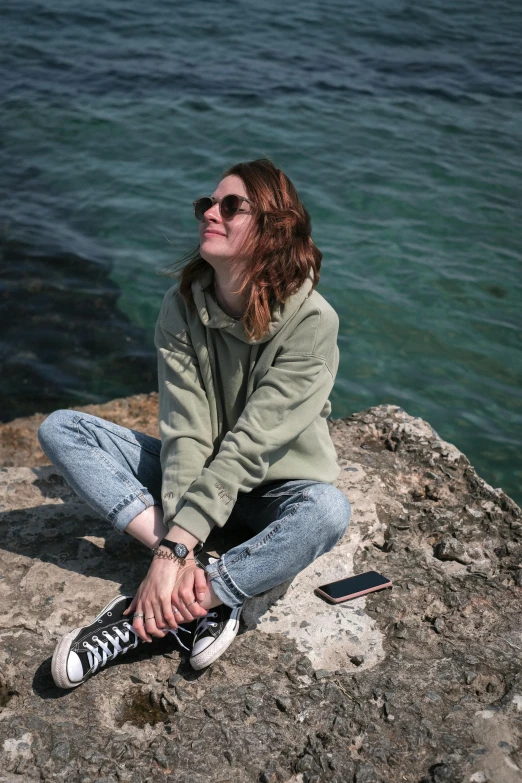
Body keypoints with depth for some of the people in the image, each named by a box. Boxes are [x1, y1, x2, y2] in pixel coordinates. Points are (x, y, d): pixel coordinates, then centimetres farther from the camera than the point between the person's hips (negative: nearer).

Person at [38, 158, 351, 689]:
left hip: (273, 491, -3)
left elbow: (250, 444, -27)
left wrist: (173, 548, -33)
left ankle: (142, 617, -31)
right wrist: (174, 546, -31)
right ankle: (202, 584, -27)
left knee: (327, 510, -38)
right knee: (59, 429, -14)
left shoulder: (311, 321, -21)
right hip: (198, 476, 4)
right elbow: (184, 431, -19)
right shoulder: (181, 307, -11)